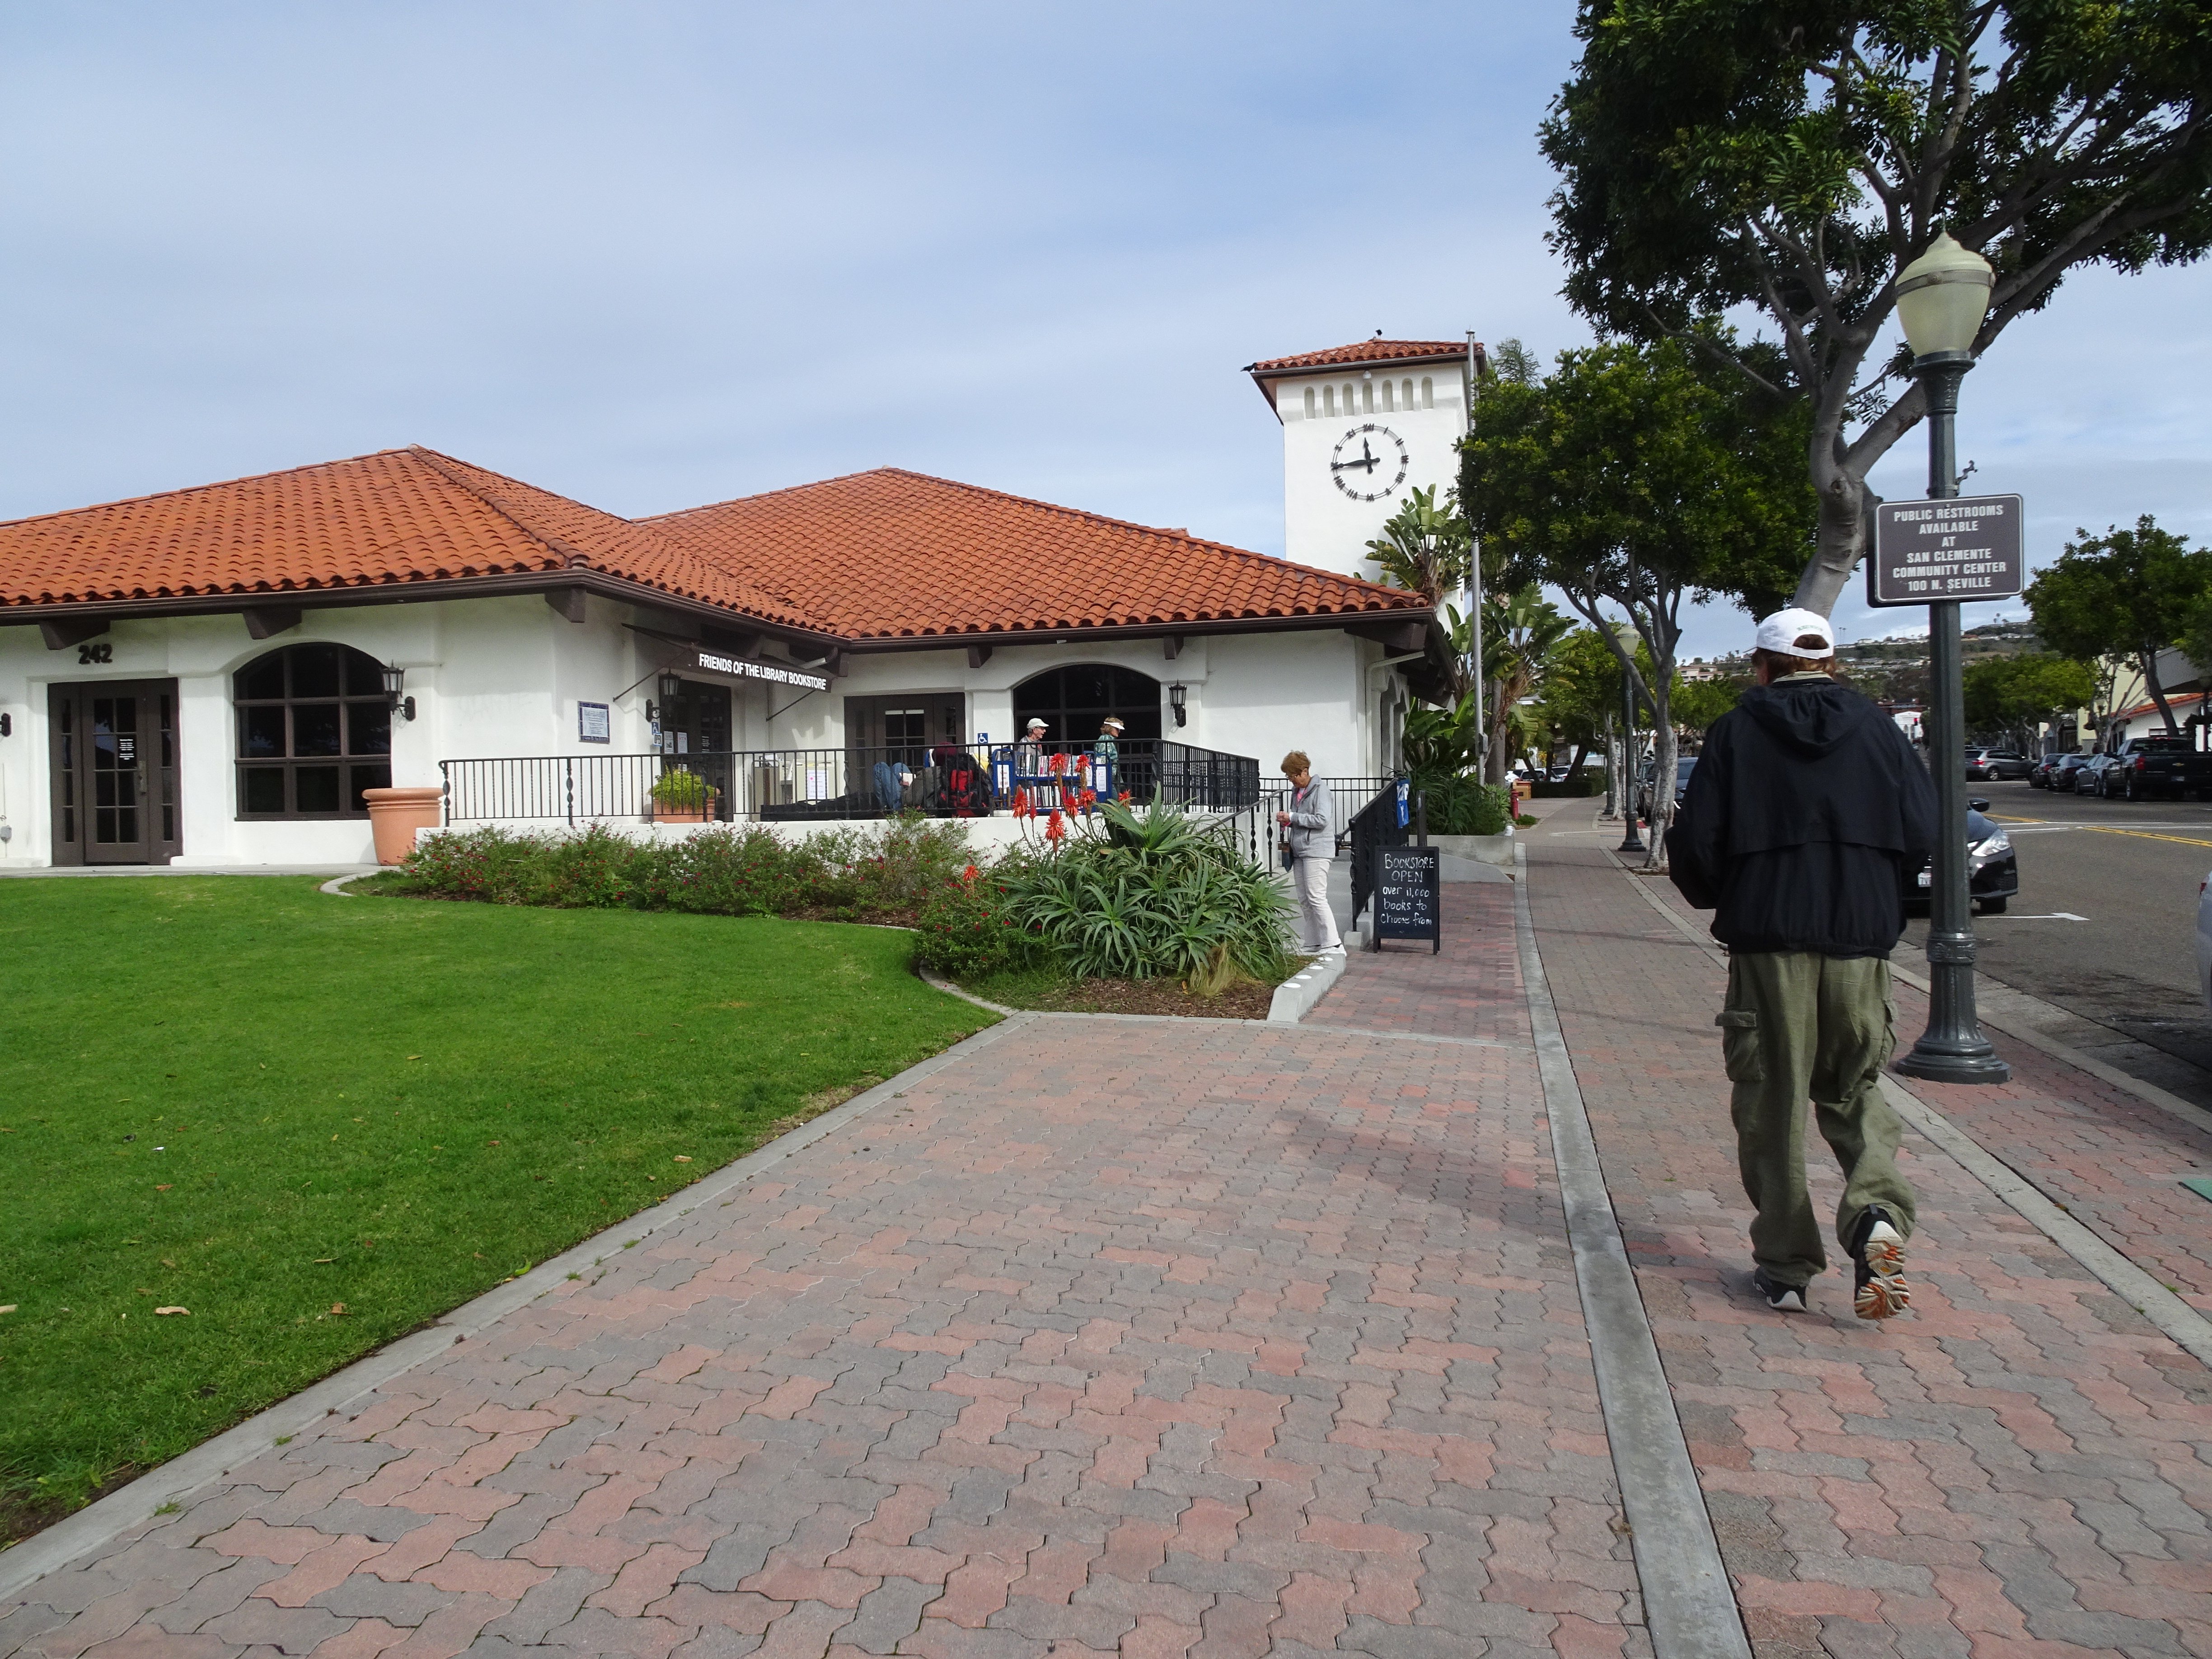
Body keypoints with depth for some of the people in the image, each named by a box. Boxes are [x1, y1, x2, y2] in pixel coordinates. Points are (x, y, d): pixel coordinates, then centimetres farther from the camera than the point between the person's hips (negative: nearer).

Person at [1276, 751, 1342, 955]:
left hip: (1316, 851, -9)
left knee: (1316, 898, -13)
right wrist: (1285, 820, 3)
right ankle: (1311, 943, 14)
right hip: (1299, 851, 9)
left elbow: (1321, 820, -18)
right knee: (1303, 899, 8)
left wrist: (1292, 818, -14)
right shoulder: (1296, 791, 16)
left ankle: (1333, 943, -11)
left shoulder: (1320, 789, -8)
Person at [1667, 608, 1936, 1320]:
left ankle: (1785, 1264, 11)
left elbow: (1695, 843, -4)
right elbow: (1922, 831, 1)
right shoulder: (1876, 728, 6)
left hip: (1767, 939, -2)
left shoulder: (1736, 732, 0)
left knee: (1771, 1101, 6)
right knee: (1855, 1089, 16)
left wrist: (1716, 898, 16)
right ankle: (1877, 1212, -8)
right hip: (1860, 939, 2)